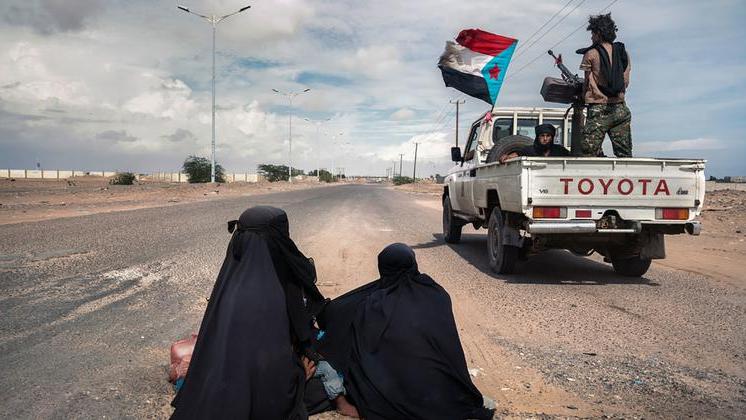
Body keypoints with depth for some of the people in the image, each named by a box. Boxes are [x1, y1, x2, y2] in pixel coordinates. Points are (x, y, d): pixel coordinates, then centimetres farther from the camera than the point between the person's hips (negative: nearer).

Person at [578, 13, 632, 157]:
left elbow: (587, 83, 5)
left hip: (599, 109, -5)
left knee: (590, 153, -6)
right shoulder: (623, 53, 11)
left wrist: (584, 98, 21)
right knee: (624, 154, 8)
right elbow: (625, 82, 12)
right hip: (620, 108, 5)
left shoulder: (591, 54, -2)